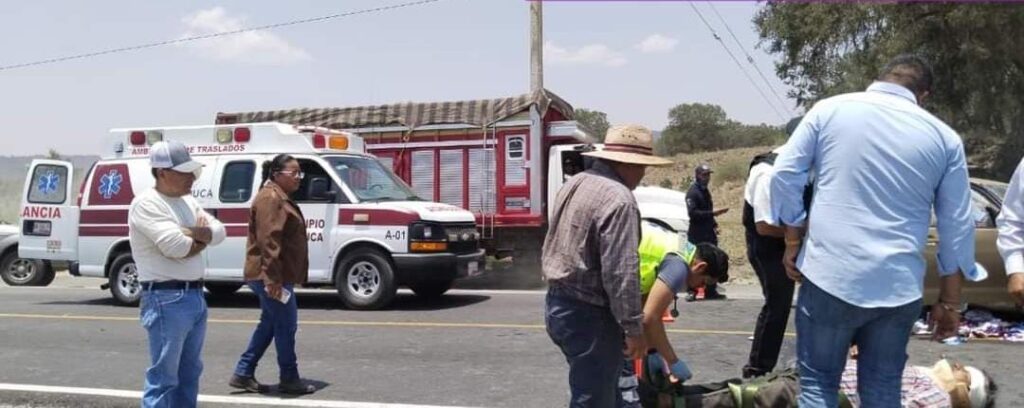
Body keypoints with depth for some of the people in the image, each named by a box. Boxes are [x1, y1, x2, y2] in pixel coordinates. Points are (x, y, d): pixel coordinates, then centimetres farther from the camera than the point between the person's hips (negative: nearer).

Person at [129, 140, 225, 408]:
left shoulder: (188, 201, 14)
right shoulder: (146, 204, -12)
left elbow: (219, 232, 7)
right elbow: (176, 247, -22)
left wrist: (192, 232, -13)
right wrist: (202, 237, -2)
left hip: (196, 295, 9)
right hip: (167, 299, -9)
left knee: (189, 373, 17)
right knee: (164, 378, -5)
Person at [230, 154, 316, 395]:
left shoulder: (281, 198, 19)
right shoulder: (270, 198, -16)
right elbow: (268, 241, -24)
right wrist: (273, 277, -29)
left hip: (277, 275, 11)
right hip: (271, 276, -11)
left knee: (270, 324, 16)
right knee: (286, 325, -3)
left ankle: (243, 374, 22)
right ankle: (289, 379, 8)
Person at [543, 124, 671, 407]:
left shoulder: (574, 184, 10)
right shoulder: (618, 199, -21)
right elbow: (621, 273, -25)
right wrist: (634, 328, -16)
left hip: (558, 304, 10)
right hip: (589, 314, -10)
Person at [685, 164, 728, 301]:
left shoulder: (705, 191, 18)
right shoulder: (693, 192, -10)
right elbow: (693, 213, -21)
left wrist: (713, 224, 14)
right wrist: (713, 213, -24)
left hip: (708, 233, 9)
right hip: (697, 234, -9)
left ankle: (711, 291, 15)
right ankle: (692, 292, -3)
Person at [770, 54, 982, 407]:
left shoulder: (830, 109, 3)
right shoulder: (944, 137, 7)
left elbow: (785, 174, -2)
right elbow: (958, 228, 7)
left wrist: (793, 242, 8)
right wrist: (950, 301, 14)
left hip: (830, 275, -2)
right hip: (898, 286, 2)